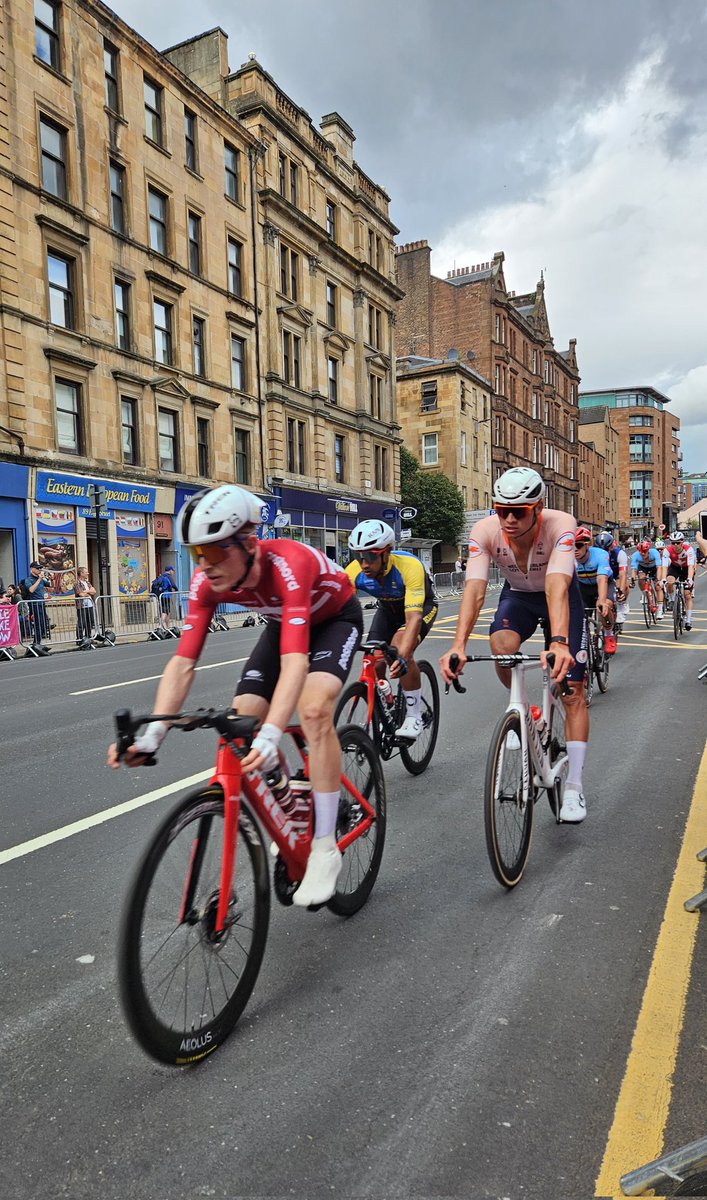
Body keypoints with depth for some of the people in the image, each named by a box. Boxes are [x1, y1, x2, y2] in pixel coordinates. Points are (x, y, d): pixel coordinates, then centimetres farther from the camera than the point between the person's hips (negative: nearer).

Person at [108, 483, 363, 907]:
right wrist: (153, 732, -40)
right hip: (284, 622, 6)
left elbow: (295, 659, -51)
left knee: (313, 708, -31)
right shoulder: (207, 582, -24)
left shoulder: (288, 563, -41)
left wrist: (271, 734, -63)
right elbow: (183, 662, -27)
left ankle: (325, 848, -19)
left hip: (337, 618, -5)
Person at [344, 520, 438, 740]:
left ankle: (414, 717, -16)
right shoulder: (354, 571, -27)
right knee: (374, 663, -14)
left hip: (421, 606, -4)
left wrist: (402, 656, -60)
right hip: (388, 609, 4)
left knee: (400, 647, -31)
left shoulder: (409, 566, -39)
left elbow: (413, 617, -46)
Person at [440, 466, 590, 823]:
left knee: (573, 692, -7)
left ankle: (574, 787, 4)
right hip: (517, 595, 1)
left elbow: (556, 587, -48)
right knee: (501, 646, -32)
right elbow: (475, 589, -37)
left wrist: (558, 642, -63)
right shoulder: (485, 531, -29)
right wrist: (458, 646, -51)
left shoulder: (560, 525, -35)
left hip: (562, 596, -1)